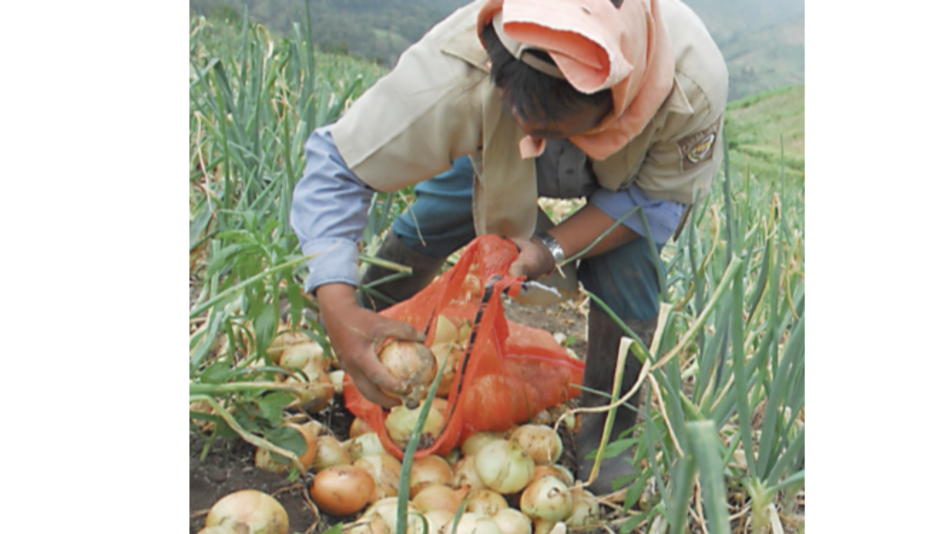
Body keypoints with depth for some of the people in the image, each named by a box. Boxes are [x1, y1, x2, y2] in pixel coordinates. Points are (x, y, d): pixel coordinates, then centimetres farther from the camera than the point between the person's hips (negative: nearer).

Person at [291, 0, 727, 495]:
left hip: (629, 170, 0)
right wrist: (339, 311, -49)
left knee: (627, 281, -21)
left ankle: (605, 438, 6)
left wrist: (553, 246, -39)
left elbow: (660, 195, -24)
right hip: (491, 144, 1)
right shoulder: (453, 75, -46)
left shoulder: (693, 86, -43)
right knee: (420, 232, -3)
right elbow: (336, 166, -37)